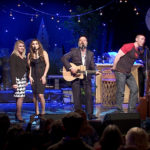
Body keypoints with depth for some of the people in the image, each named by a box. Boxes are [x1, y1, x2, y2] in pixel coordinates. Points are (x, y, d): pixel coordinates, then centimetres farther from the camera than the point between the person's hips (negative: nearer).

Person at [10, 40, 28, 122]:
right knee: (20, 97, -11)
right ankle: (19, 115, -6)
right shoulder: (13, 56, -6)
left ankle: (17, 114, 11)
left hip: (23, 78, 7)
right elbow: (12, 70, -11)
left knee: (20, 97, 6)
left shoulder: (23, 57, 17)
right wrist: (13, 82, -16)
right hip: (17, 78, -7)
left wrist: (26, 80, 16)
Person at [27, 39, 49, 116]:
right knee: (34, 95, 3)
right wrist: (30, 76, -3)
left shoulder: (43, 53, 1)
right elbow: (29, 66, 9)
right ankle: (36, 112, 14)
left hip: (41, 75, -3)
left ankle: (43, 112, 0)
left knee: (40, 95, -13)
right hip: (33, 76, 3)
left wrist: (44, 76, -8)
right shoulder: (30, 55, 8)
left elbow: (47, 64, -2)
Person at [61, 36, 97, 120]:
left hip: (86, 77, 2)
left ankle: (90, 114, -2)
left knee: (89, 95, -7)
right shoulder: (74, 51, 2)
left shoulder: (90, 54, 12)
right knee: (77, 96, -1)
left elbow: (92, 66, 7)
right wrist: (70, 68, -17)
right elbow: (64, 58, -6)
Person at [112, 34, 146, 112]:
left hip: (128, 73, 9)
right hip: (120, 72, -9)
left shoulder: (137, 51, 13)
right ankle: (119, 110, 3)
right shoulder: (128, 46, -13)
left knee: (134, 89, 3)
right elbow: (117, 56, -13)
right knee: (121, 91, -5)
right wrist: (114, 68, -6)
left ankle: (131, 110, 9)